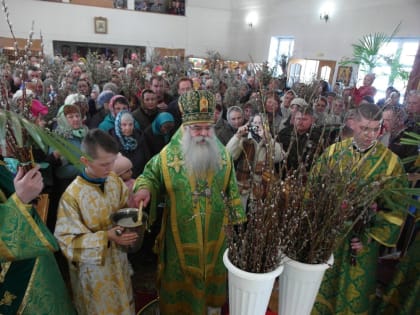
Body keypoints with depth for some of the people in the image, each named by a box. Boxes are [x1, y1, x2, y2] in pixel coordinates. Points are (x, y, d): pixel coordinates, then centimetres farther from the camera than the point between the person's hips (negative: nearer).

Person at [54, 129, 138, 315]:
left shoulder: (115, 181, -10)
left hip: (118, 259, 4)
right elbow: (68, 239, -18)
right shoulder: (72, 195, -25)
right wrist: (106, 237, -28)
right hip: (93, 267, -4)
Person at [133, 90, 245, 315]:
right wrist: (144, 188, -22)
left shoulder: (222, 154, -5)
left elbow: (231, 189, 4)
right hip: (182, 234, -2)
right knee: (182, 278, 16)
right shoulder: (168, 155, -13)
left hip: (216, 232, 3)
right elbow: (150, 176, 1)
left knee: (213, 273, 24)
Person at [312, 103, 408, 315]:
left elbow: (396, 209, -6)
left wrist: (371, 237, -10)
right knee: (321, 285, 17)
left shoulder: (391, 162, -8)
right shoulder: (333, 152, -6)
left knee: (354, 290, 16)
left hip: (362, 239, -1)